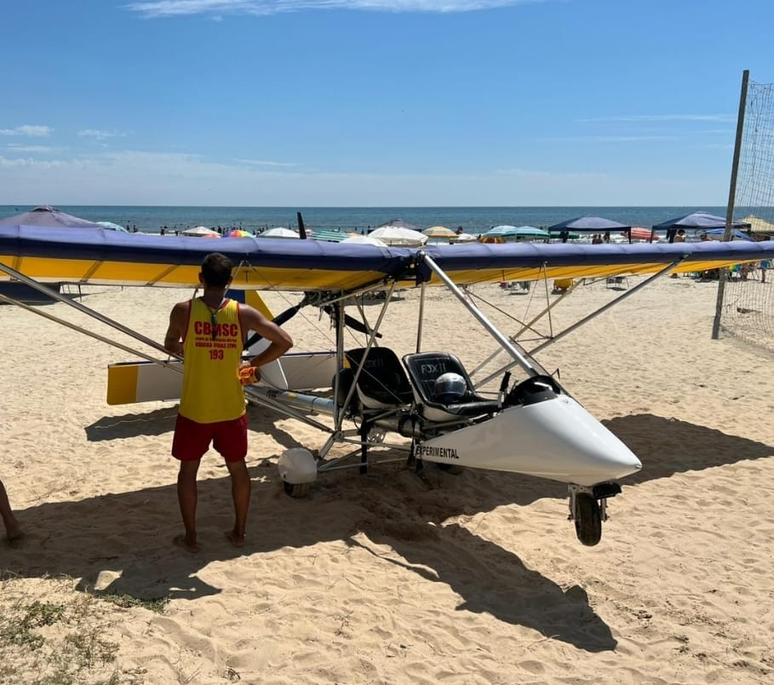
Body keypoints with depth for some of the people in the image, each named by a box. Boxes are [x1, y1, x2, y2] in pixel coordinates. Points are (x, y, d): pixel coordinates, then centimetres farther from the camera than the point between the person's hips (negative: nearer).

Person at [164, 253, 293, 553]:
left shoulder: (183, 311, -10)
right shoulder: (244, 314, -8)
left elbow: (170, 346, 8)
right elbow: (284, 342, -7)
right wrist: (253, 364, 4)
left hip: (194, 410, -1)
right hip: (232, 410, 1)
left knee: (188, 469, 16)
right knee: (238, 468, 18)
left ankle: (190, 537, 23)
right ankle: (238, 532, 29)